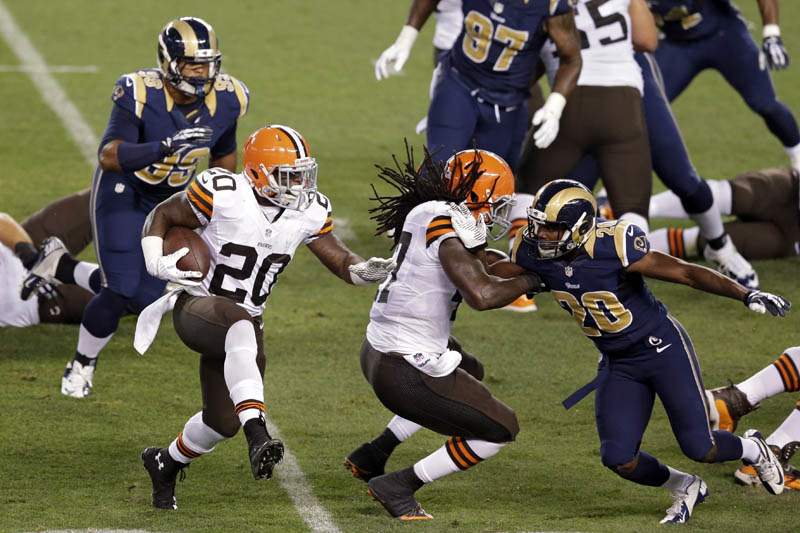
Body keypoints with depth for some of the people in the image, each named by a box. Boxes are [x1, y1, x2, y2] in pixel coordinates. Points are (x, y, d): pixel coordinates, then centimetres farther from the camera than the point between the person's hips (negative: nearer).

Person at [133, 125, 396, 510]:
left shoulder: (308, 212, -2)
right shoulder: (222, 195, -18)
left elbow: (339, 259, 1)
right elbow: (161, 216, -5)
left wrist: (365, 270, -22)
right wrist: (156, 264, -21)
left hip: (243, 323, 7)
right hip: (197, 306, -7)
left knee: (223, 422, 10)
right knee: (241, 326, -41)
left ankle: (165, 463, 43)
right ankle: (258, 438, -55)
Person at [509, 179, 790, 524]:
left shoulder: (612, 247, -30)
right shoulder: (532, 253, -14)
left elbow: (686, 273, -26)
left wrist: (745, 295, -34)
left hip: (662, 348, -5)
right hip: (617, 363, 5)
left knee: (699, 448, -6)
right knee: (618, 459, -5)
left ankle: (752, 449, 30)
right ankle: (684, 488, 25)